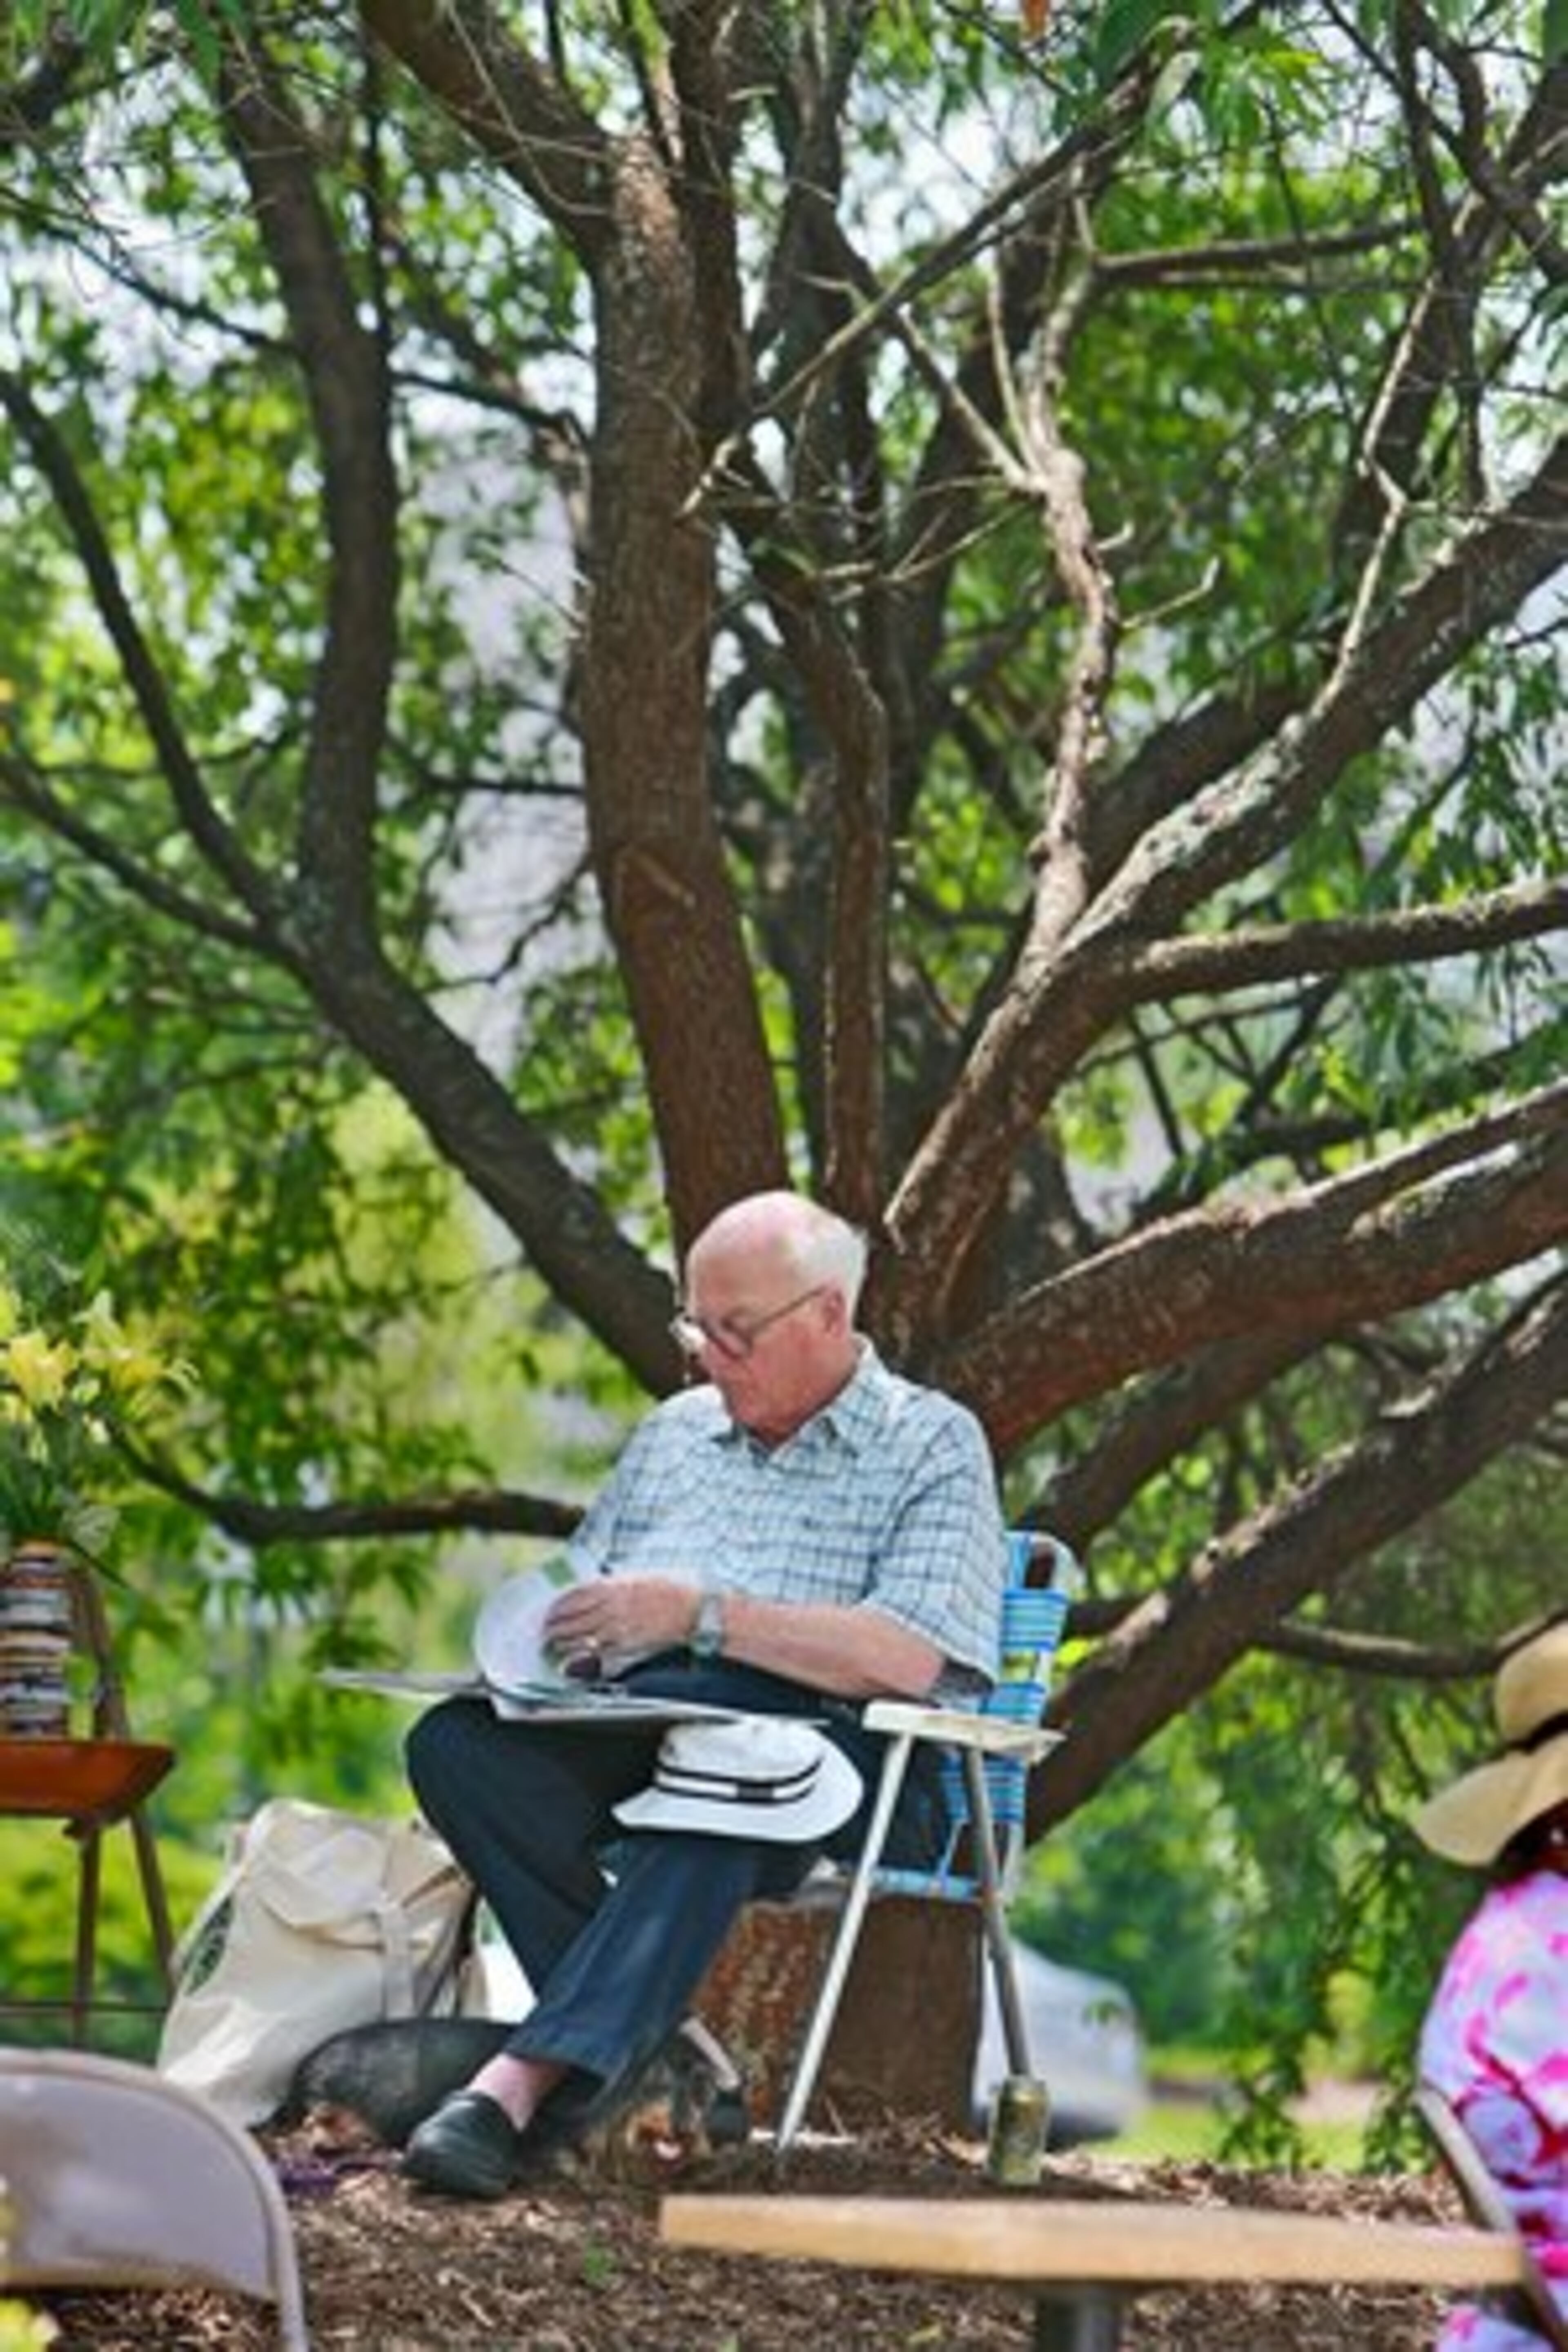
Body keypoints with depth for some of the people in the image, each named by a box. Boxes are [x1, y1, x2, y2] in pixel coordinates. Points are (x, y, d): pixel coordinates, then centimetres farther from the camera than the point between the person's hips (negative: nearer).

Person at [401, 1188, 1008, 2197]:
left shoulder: (932, 1445, 5)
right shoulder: (674, 1433, 25)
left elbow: (912, 1660, -11)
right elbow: (580, 1604, 27)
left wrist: (700, 1614, -15)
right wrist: (539, 1640, 1)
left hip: (833, 1749, -6)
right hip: (631, 1743, 6)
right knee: (456, 1743, -24)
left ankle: (531, 2077, -47)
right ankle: (642, 2038, -29)